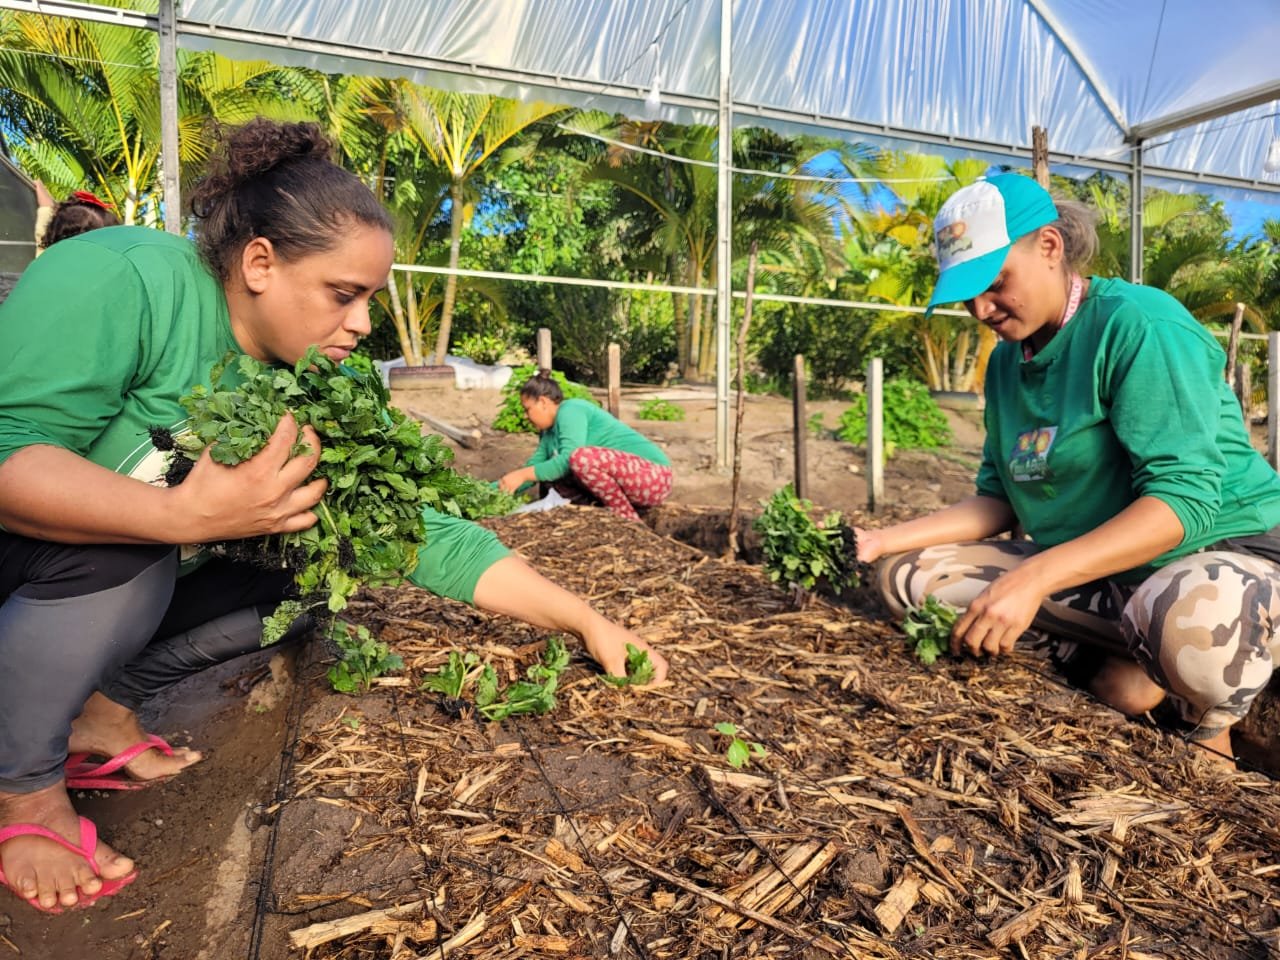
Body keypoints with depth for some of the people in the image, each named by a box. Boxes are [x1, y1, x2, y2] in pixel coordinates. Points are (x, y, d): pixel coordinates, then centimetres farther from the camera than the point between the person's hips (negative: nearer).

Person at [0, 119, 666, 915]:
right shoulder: (122, 279, -28)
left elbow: (428, 531, -14)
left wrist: (587, 620, -18)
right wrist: (186, 515, -48)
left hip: (137, 582, 5)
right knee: (121, 547, -33)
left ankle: (106, 710, 6)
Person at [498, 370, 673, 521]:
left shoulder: (570, 410, -14)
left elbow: (568, 461, -26)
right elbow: (534, 465, 16)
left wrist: (522, 475, -22)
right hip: (624, 479, 9)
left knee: (582, 457, -33)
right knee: (551, 471, 10)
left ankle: (629, 521, -16)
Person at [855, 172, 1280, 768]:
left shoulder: (1138, 324, -16)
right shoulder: (1007, 362, 5)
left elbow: (1184, 498, -25)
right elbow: (999, 498, 6)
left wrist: (1033, 578, -36)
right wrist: (882, 541, -6)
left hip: (1224, 551, -6)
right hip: (1095, 572, 6)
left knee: (1189, 619, -41)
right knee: (908, 573, -9)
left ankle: (1210, 732, -4)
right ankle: (1118, 668, -8)